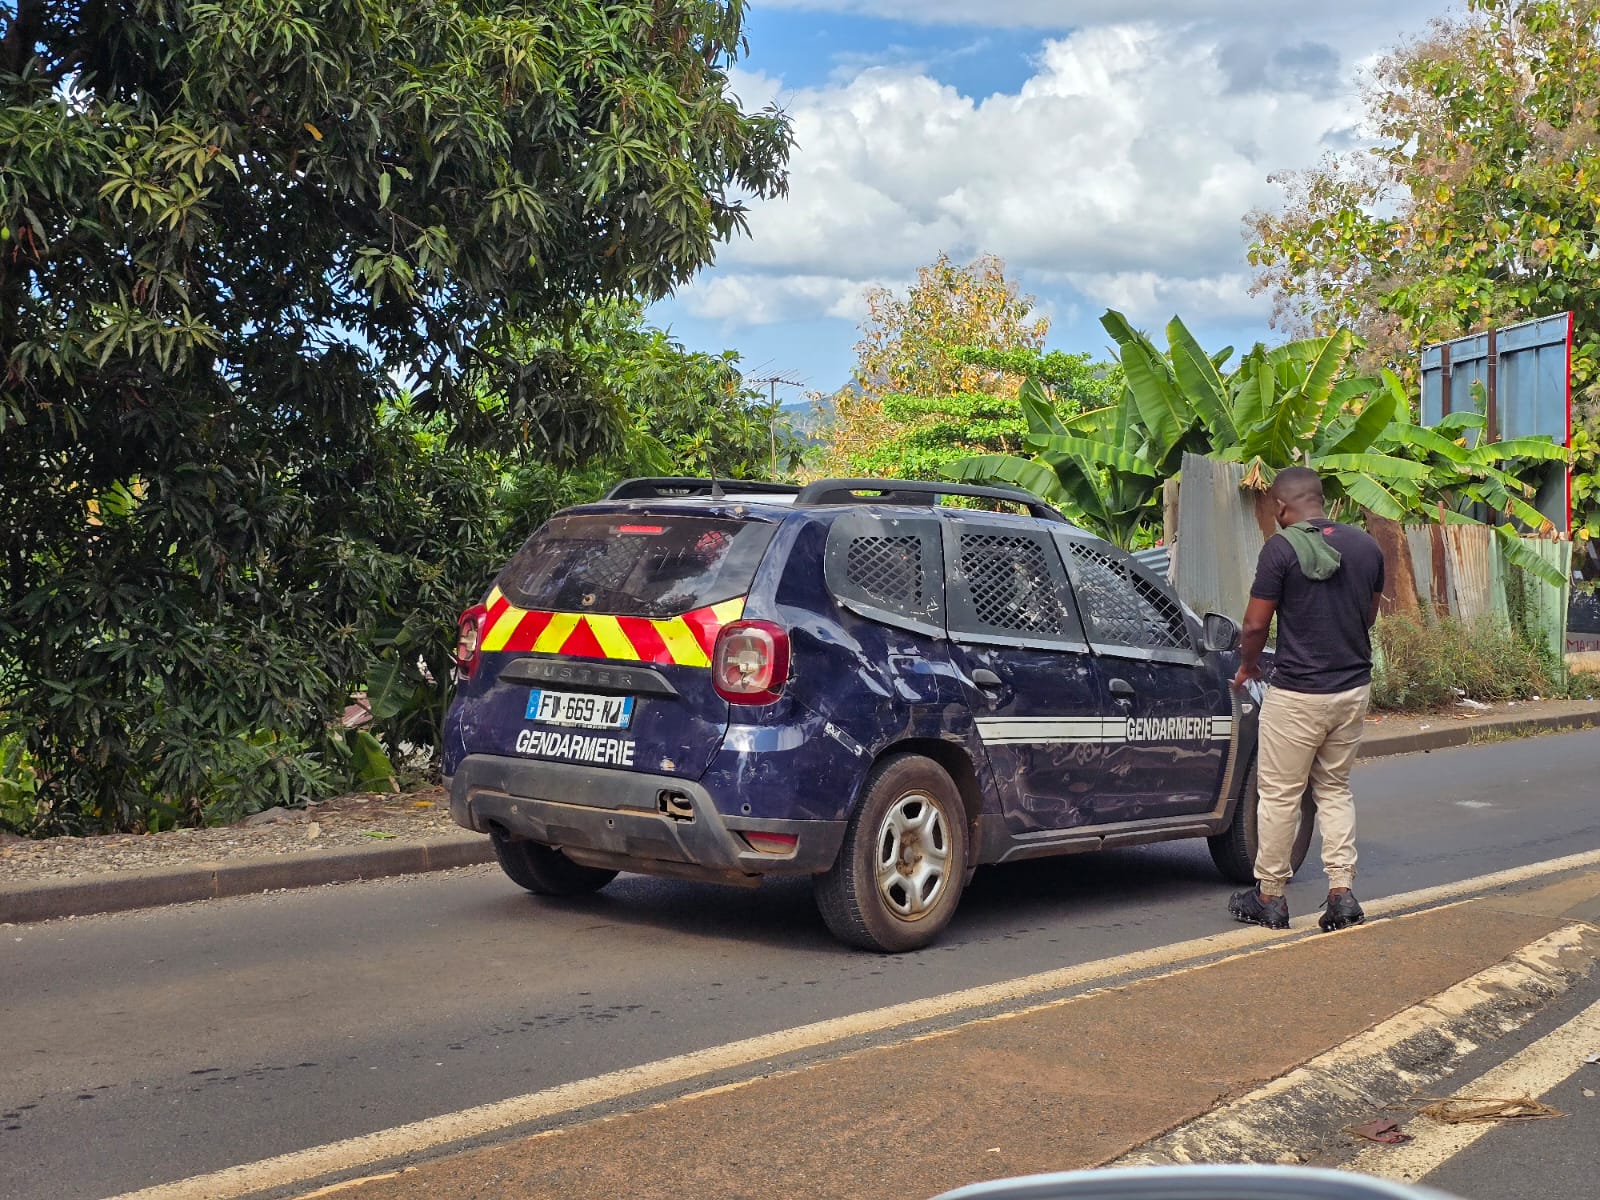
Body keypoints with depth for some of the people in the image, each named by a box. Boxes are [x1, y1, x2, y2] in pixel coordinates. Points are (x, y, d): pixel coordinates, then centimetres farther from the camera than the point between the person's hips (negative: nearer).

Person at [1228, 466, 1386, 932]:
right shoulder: (1366, 546, 4)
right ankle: (1342, 891, 10)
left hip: (1297, 693, -6)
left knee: (1279, 794, 6)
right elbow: (1369, 615, 15)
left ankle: (1269, 897, 15)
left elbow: (1256, 624, -12)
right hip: (1353, 687, 6)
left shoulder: (1281, 547, -14)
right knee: (1335, 789, 18)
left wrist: (1248, 666, 7)